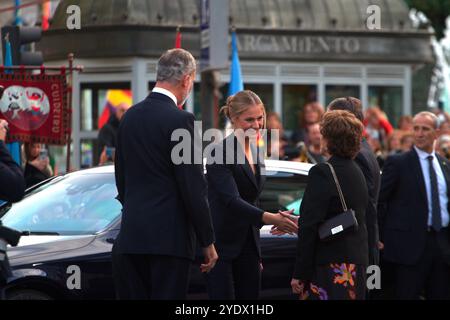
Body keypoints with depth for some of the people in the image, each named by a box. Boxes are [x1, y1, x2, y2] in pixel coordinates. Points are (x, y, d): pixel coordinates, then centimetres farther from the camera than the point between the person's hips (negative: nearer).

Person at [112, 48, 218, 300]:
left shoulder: (130, 117, 11)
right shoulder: (180, 120, -11)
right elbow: (194, 187, -12)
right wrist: (208, 241, -5)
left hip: (131, 235, 7)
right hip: (169, 236, -7)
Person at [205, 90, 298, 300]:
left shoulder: (256, 153, 13)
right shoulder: (221, 153, -13)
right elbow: (231, 200, -24)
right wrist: (269, 218, -39)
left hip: (248, 244, 8)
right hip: (222, 245, -8)